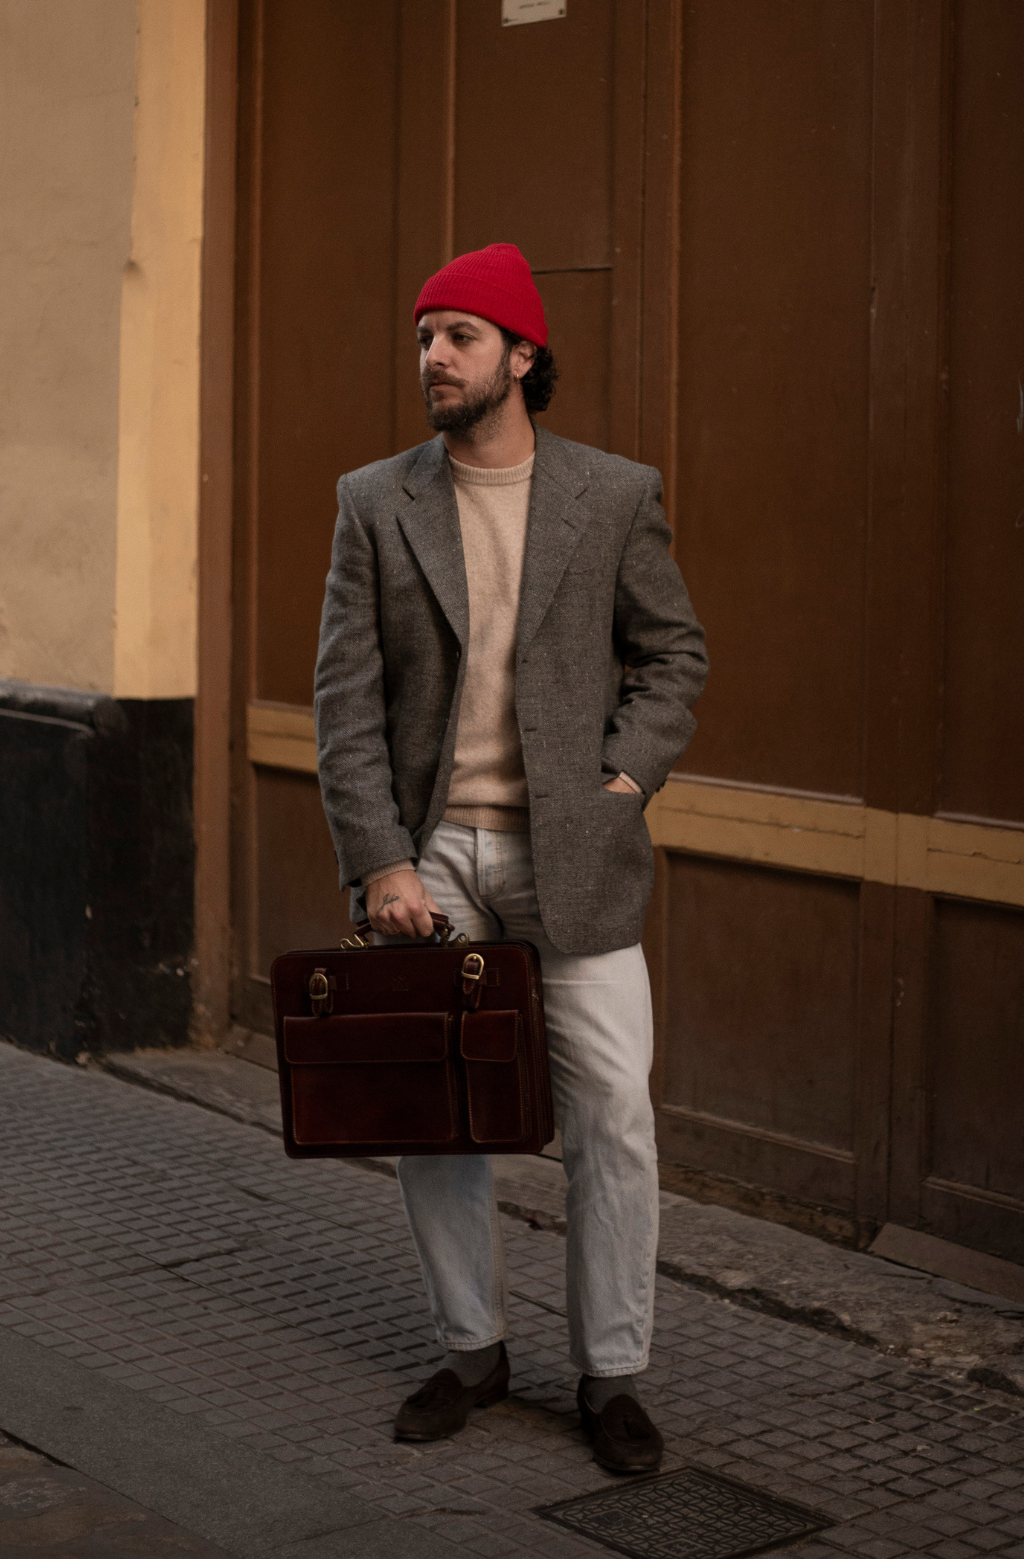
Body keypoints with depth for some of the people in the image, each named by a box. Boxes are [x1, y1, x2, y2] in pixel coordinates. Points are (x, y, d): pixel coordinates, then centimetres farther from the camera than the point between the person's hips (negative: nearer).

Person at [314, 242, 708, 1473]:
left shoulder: (615, 496, 0)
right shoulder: (375, 503, 2)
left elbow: (672, 654, 9)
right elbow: (346, 695, -1)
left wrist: (623, 780, -6)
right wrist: (378, 860, -8)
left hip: (572, 850, -1)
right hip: (428, 851, 2)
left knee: (612, 1115, -2)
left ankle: (610, 1377, 13)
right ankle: (472, 1349, 26)